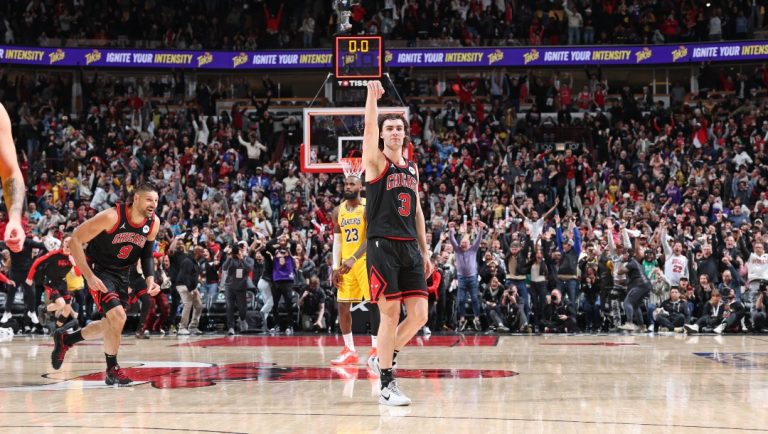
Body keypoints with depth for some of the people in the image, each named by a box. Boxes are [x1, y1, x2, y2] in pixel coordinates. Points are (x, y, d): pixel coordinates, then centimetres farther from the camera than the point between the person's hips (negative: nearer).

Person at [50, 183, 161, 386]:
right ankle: (112, 370, -5)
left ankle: (64, 339, 39)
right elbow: (75, 241, -22)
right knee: (118, 316, -23)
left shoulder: (154, 223, -8)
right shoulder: (112, 216, -26)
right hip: (99, 270, -7)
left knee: (110, 325, 15)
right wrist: (89, 276, -27)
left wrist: (150, 277, -8)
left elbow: (147, 252, 11)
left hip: (122, 274, 7)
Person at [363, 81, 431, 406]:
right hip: (383, 246, -6)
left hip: (409, 248, 6)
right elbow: (369, 129, -18)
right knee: (390, 313, -6)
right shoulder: (376, 162, 0)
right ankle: (387, 385, 1)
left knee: (419, 315, 0)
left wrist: (425, 251, 16)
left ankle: (383, 358, 22)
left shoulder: (412, 168, 17)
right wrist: (372, 97, -30)